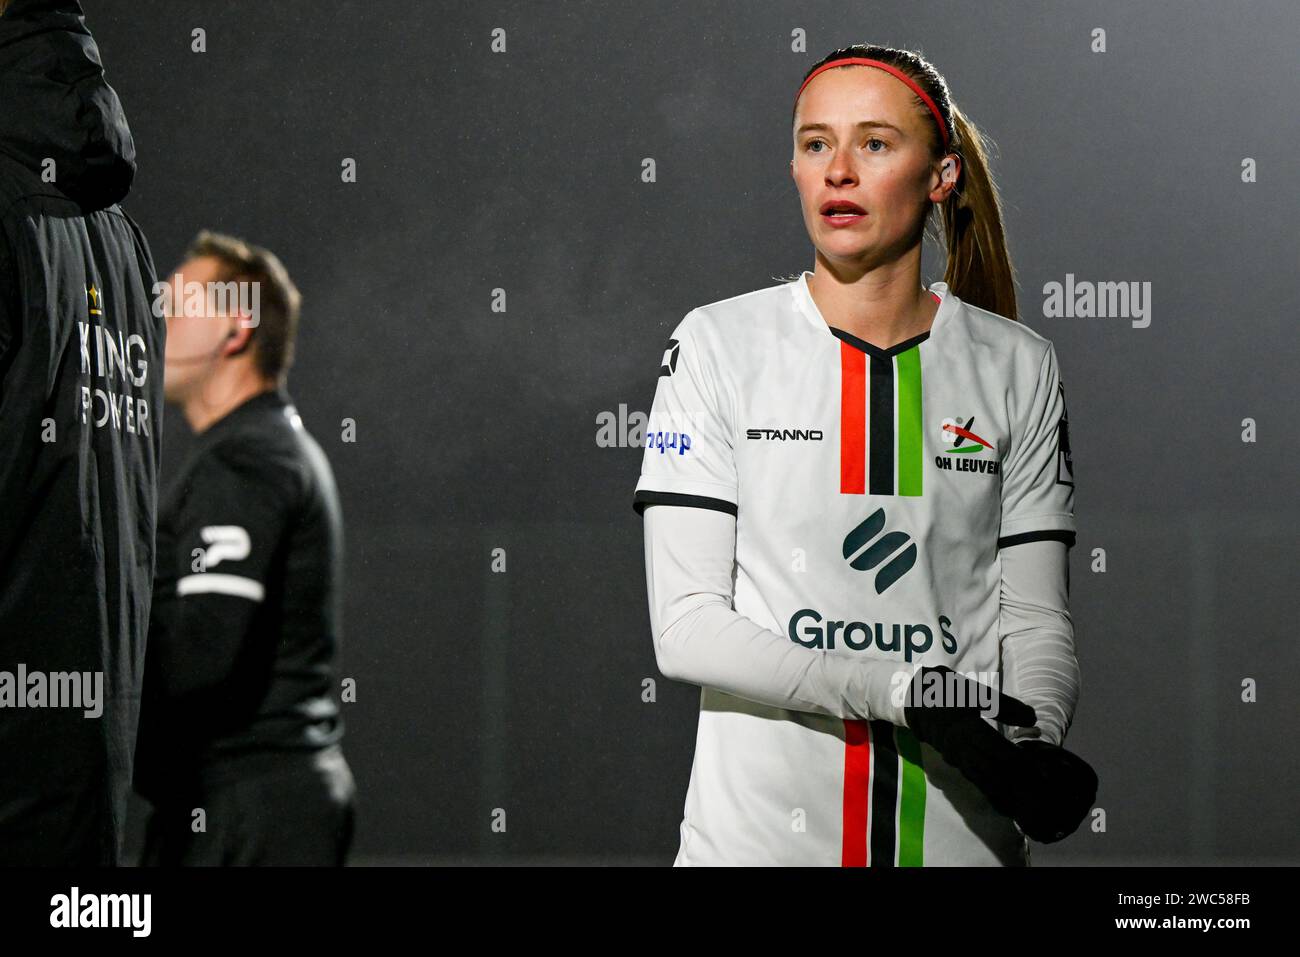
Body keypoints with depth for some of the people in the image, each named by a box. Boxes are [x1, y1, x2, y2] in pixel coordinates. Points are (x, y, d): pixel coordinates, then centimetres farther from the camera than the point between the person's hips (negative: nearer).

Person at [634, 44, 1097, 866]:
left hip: (958, 831, 1)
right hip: (757, 830, -1)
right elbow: (687, 628, -10)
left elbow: (1038, 623, 1)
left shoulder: (1017, 368, 4)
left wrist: (1032, 742, -21)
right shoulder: (717, 344, -3)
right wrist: (902, 692, -20)